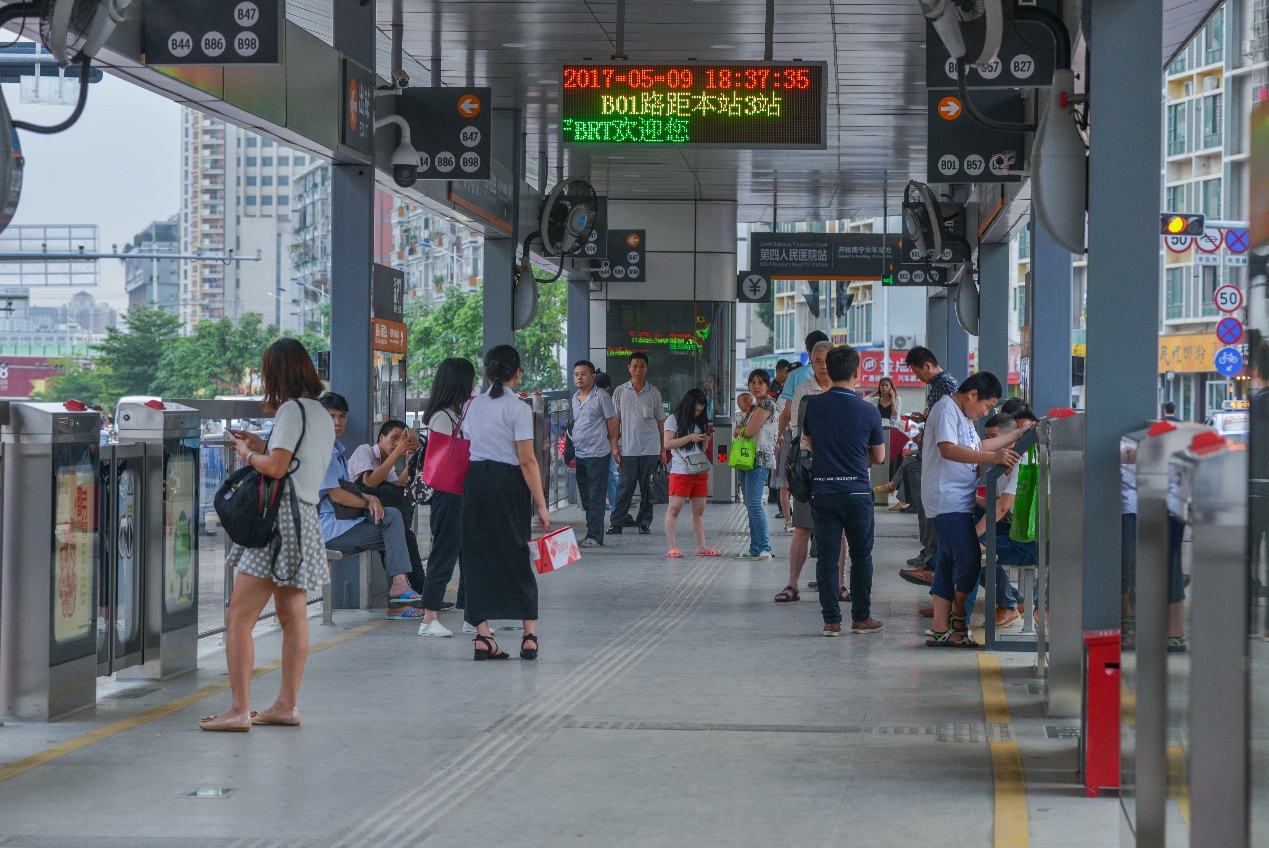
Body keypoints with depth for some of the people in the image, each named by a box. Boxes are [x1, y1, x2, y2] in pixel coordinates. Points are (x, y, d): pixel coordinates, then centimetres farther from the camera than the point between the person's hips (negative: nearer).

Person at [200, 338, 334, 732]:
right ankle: (286, 705, 18)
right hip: (306, 518, 10)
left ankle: (239, 710, -12)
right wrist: (261, 445, 18)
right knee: (293, 617, 13)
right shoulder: (323, 415, 15)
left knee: (238, 620, -9)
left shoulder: (291, 410, -11)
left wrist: (247, 453, -2)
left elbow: (276, 468, -19)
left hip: (280, 518, -10)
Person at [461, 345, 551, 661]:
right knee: (516, 556, 4)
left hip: (475, 480, 4)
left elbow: (467, 446, 10)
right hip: (508, 483, -4)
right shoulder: (518, 408, -8)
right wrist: (541, 504, -9)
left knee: (479, 556, 6)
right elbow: (527, 461, -12)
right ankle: (529, 635, 4)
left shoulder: (474, 406, 9)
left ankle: (483, 636, 2)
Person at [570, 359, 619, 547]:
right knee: (585, 497, 11)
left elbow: (612, 421, -4)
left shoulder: (601, 396, -7)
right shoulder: (574, 399, 14)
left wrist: (613, 445, -2)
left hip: (597, 454, -8)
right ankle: (593, 533, 17)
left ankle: (594, 536, -5)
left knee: (595, 497, -6)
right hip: (580, 454, 8)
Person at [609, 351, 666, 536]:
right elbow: (616, 421, 9)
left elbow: (661, 422, 11)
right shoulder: (620, 392, 7)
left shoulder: (654, 393, 7)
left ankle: (644, 522, 11)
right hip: (628, 449, 0)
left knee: (647, 487, 3)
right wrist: (615, 446, 2)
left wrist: (663, 449, 7)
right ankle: (617, 522, 0)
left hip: (650, 449, 0)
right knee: (625, 486, -4)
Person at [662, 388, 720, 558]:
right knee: (674, 509, -7)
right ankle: (671, 547, -8)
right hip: (680, 472, -6)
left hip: (700, 472, 6)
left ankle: (701, 547, 10)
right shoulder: (673, 419, 0)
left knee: (699, 510, 7)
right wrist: (690, 438, -13)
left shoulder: (700, 421, 18)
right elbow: (667, 443, -9)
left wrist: (705, 441, 0)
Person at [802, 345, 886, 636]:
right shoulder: (868, 411, -7)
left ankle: (831, 620, 3)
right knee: (861, 556, 10)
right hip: (856, 491, -2)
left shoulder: (814, 405, -2)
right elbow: (879, 457, 3)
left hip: (821, 489, 2)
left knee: (826, 556, 4)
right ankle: (861, 618, 14)